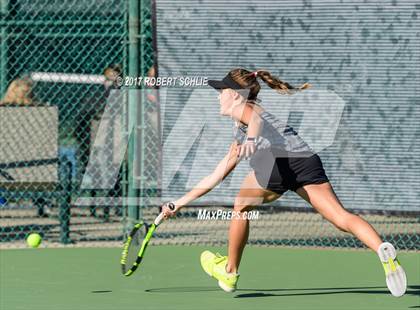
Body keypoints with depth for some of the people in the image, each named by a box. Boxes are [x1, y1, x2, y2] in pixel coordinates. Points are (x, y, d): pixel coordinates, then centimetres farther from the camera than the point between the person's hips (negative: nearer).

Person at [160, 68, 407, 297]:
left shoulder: (243, 107, 21)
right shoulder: (240, 136, 45)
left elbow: (257, 121, -8)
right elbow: (216, 176, 49)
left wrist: (250, 139, -31)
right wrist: (180, 203, 50)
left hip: (278, 158, -7)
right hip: (308, 159, 7)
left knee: (241, 207, 18)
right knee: (341, 217, -9)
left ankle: (230, 272, 29)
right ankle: (383, 250, -34)